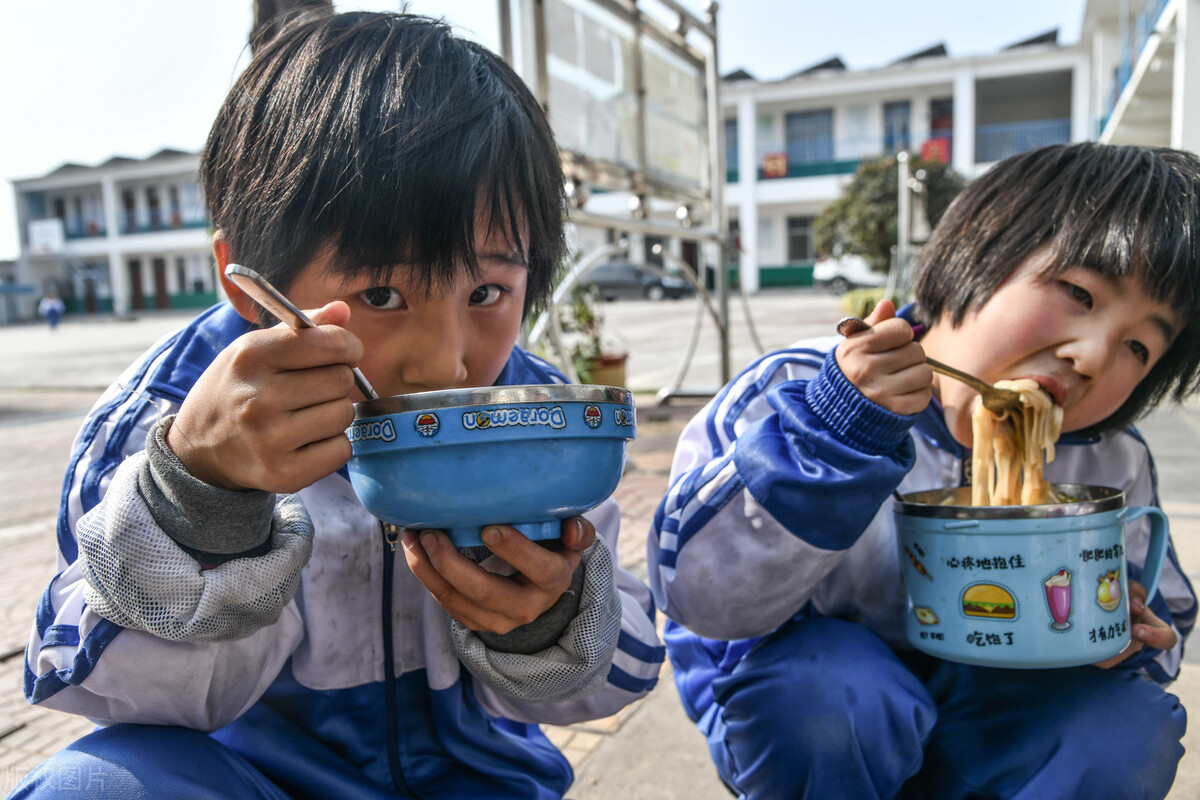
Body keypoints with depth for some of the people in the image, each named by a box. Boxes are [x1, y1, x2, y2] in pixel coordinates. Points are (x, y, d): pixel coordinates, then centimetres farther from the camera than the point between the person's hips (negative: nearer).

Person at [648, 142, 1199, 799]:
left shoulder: (1111, 466, -6)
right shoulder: (798, 391, -23)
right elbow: (701, 598, -31)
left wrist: (1130, 639, -15)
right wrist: (834, 431, -43)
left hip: (979, 719, 4)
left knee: (1131, 730, -20)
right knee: (823, 695, -35)